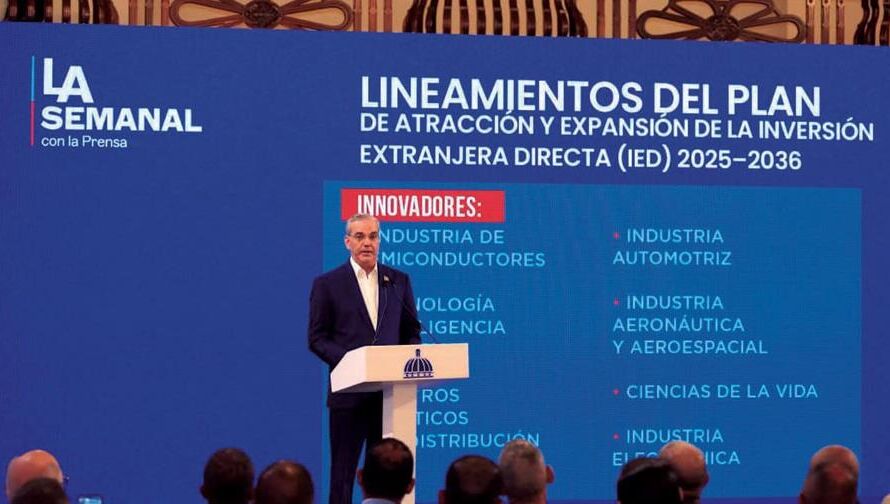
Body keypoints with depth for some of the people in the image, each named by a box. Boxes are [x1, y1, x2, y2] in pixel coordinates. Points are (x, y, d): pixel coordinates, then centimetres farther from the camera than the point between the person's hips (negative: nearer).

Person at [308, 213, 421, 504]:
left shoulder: (399, 281, 10)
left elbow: (412, 331, 14)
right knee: (343, 471, 1)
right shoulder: (327, 284, 1)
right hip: (349, 391, -3)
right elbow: (317, 339, -1)